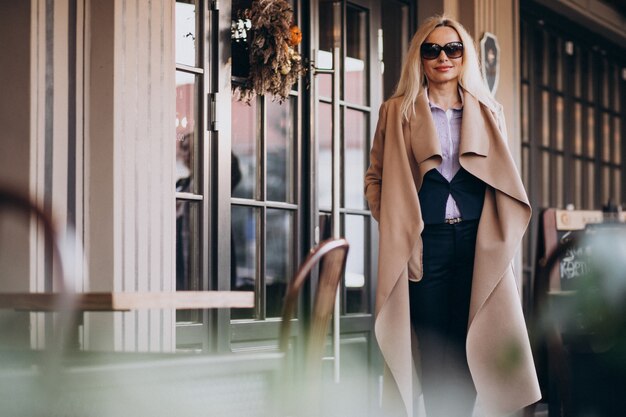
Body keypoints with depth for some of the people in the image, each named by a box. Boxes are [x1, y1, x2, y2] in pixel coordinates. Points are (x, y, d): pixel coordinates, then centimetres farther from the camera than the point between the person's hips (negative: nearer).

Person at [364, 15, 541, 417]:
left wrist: (502, 237, 4)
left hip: (478, 244, 2)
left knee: (469, 351, 1)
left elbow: (505, 180, 16)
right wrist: (394, 226, -4)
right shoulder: (398, 112, 7)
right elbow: (376, 177, 8)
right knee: (433, 354, -1)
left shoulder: (489, 113, 14)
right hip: (425, 244, -2)